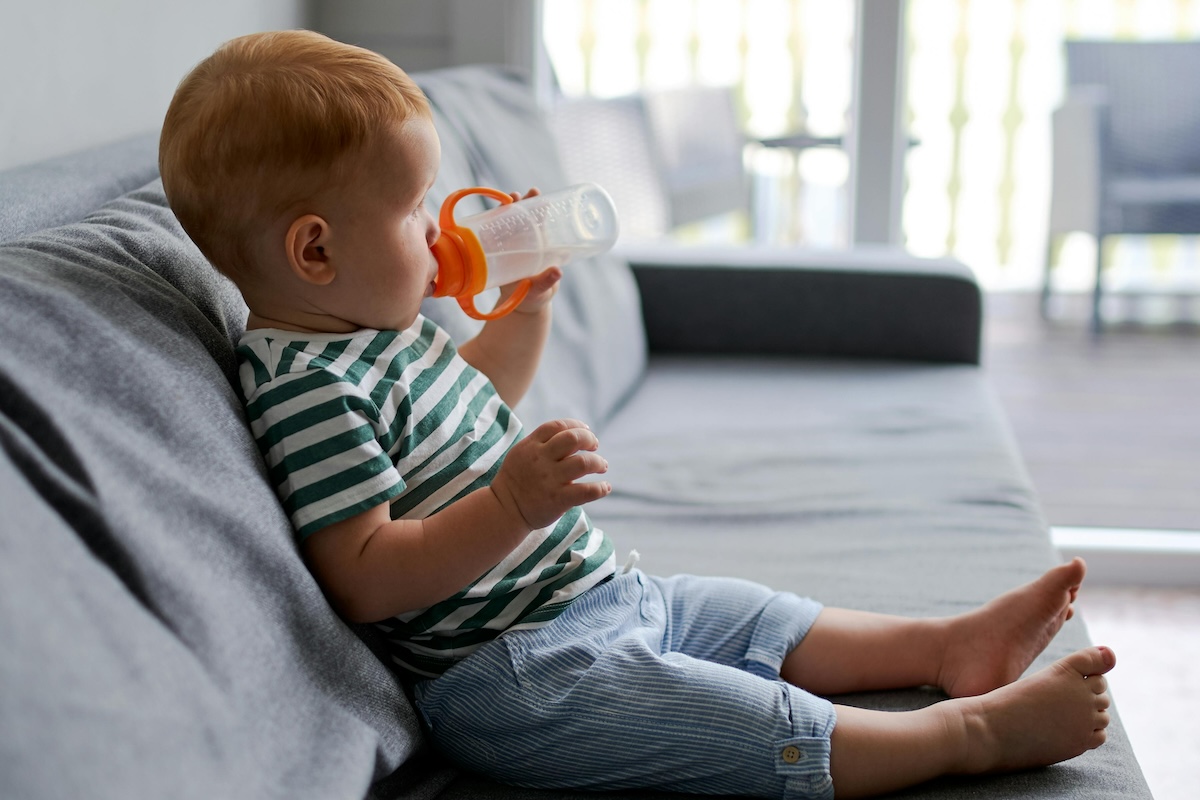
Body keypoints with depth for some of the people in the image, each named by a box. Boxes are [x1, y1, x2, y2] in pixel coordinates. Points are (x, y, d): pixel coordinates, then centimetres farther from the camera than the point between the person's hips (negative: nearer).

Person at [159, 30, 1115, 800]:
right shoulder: (308, 384, -23)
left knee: (758, 617, 15)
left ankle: (953, 645, 25)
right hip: (507, 671, -11)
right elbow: (366, 579, -28)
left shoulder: (381, 325, 10)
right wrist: (515, 503, -37)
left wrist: (529, 302, 18)